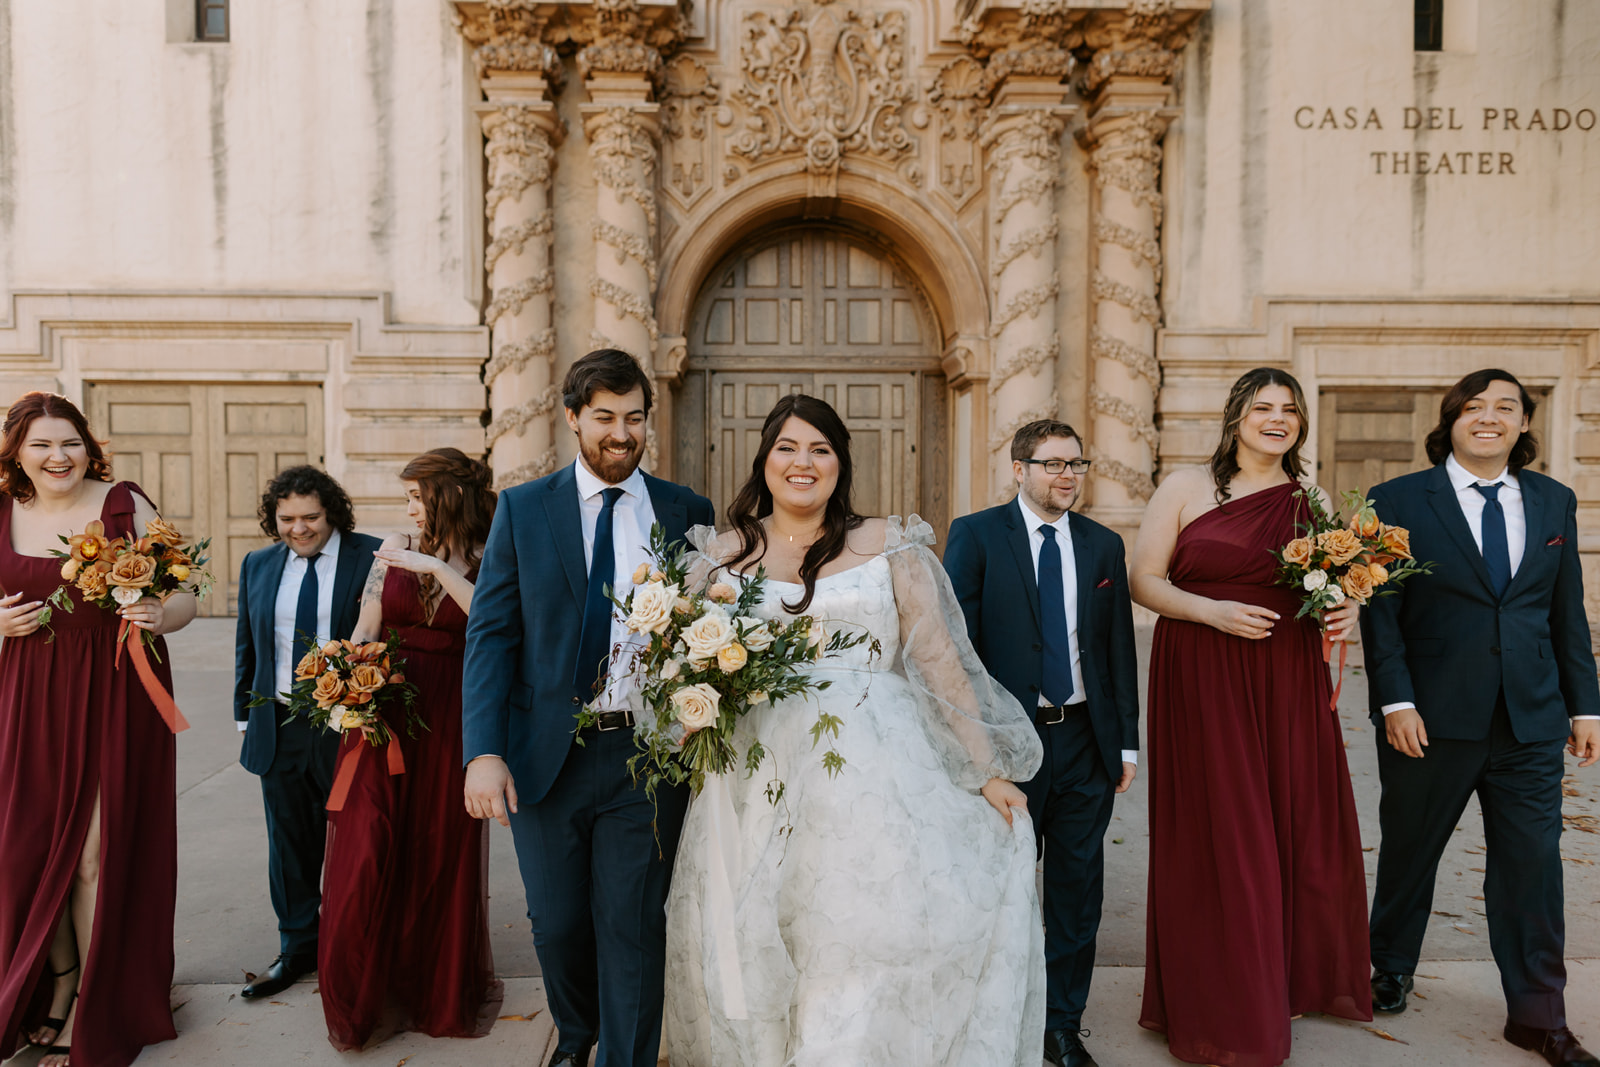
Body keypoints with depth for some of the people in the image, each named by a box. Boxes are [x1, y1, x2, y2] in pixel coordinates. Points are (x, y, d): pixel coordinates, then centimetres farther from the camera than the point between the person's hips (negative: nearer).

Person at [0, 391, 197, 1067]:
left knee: (98, 854, 0)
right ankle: (57, 984, 32)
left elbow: (184, 595, -3)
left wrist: (158, 616, -24)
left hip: (116, 698, -4)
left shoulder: (126, 506, -4)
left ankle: (91, 1010, 17)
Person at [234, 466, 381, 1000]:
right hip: (280, 729, 5)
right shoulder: (258, 566, 10)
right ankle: (297, 949, 30)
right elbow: (247, 646, 18)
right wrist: (246, 715, 14)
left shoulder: (371, 557, -7)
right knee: (290, 842, 14)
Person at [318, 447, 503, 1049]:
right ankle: (362, 996, 20)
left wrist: (436, 567, -21)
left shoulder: (487, 561, -1)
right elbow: (366, 626, 8)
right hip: (384, 711, 2)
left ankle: (441, 993, 28)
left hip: (452, 720, -2)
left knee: (445, 853, 6)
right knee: (367, 852, -1)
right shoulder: (395, 550, 8)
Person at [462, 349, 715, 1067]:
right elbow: (490, 634, -2)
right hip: (545, 757, 1)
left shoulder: (687, 513, 3)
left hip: (647, 755, -1)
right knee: (557, 923, 17)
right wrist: (484, 751, -12)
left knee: (633, 931, 6)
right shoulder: (522, 509, 2)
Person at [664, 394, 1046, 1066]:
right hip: (758, 783, 2)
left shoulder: (888, 546, 4)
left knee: (868, 950, -4)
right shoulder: (722, 556, 9)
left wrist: (989, 770, 0)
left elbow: (941, 659, 2)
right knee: (750, 962, 7)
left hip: (870, 776, -1)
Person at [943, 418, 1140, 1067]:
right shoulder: (975, 535, -4)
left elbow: (1119, 649, 9)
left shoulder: (1104, 545, 8)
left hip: (1086, 741, 4)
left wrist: (1127, 741, 7)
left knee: (1077, 890, 12)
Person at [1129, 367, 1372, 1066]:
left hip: (1290, 680, 4)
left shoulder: (1312, 501, 10)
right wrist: (1212, 612, -16)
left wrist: (1345, 610, -4)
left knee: (1303, 821, 8)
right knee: (1217, 834, 3)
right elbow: (1144, 580, -3)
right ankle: (1222, 1007, 20)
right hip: (1201, 679, -4)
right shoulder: (1184, 488, -1)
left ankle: (1304, 976, 34)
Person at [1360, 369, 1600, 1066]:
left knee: (1533, 865, 7)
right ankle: (1391, 969, 34)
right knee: (1409, 850, 13)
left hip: (1532, 722, 3)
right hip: (1432, 719, -3)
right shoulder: (1399, 501, -3)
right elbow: (1380, 611, -6)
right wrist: (1396, 701, -13)